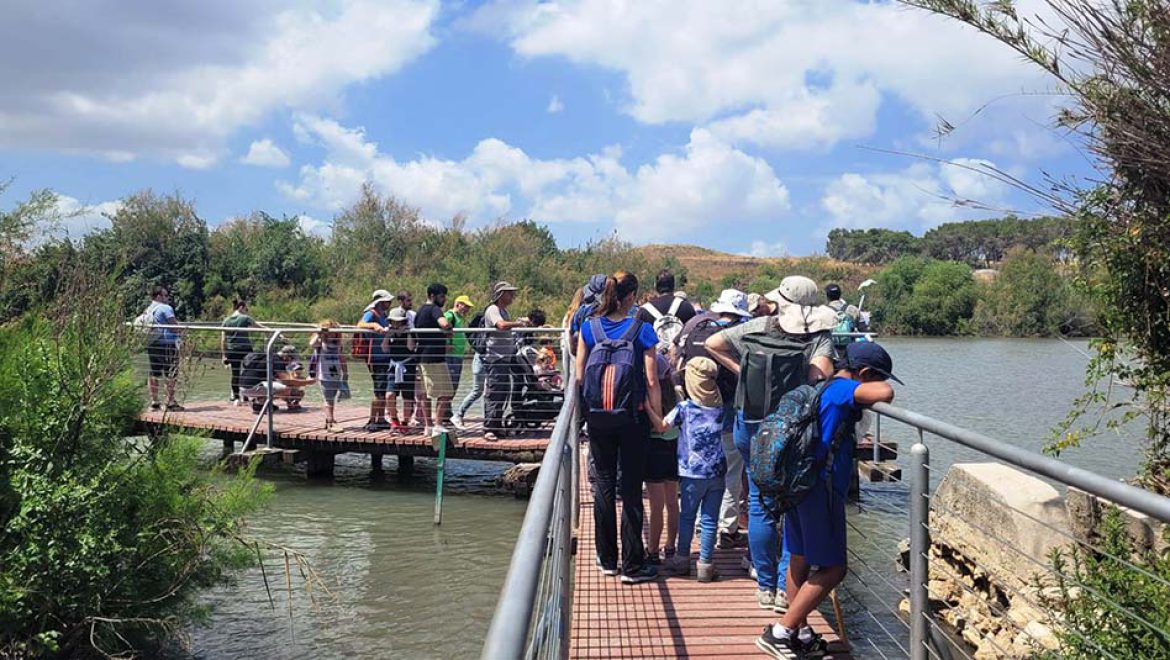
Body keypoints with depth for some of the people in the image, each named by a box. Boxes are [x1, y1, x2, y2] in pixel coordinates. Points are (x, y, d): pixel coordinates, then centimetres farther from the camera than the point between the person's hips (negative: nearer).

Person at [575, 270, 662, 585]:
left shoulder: (589, 328, -2)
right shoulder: (642, 330, -10)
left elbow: (579, 377, 1)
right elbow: (651, 381, -11)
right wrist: (657, 417, -3)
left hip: (598, 417, 3)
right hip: (633, 417, -2)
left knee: (603, 485, 14)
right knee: (631, 488, 6)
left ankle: (607, 559, 22)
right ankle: (633, 565, 11)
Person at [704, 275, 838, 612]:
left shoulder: (760, 326, 0)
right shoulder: (821, 336, -6)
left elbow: (712, 343, 0)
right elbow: (820, 374, -23)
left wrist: (743, 371, 4)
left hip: (753, 424, 2)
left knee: (760, 504, 12)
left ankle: (766, 586, 19)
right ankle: (787, 587, 9)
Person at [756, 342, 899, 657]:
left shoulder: (821, 388, 16)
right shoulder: (842, 388, -13)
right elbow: (885, 393, -30)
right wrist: (878, 387, -6)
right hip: (821, 487, -10)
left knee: (800, 560, 16)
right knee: (832, 569, -2)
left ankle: (800, 634, 26)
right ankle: (779, 633, -3)